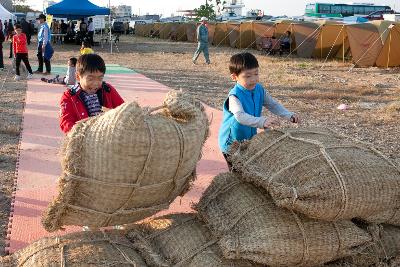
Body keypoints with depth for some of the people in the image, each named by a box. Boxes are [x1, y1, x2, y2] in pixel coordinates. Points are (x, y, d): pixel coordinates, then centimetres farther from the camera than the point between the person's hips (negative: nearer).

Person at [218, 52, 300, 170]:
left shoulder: (259, 90, -6)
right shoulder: (234, 96, -28)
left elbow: (273, 104, 3)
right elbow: (240, 116, -43)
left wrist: (289, 115, -13)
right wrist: (262, 122, -56)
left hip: (250, 137, 7)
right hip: (232, 143, -6)